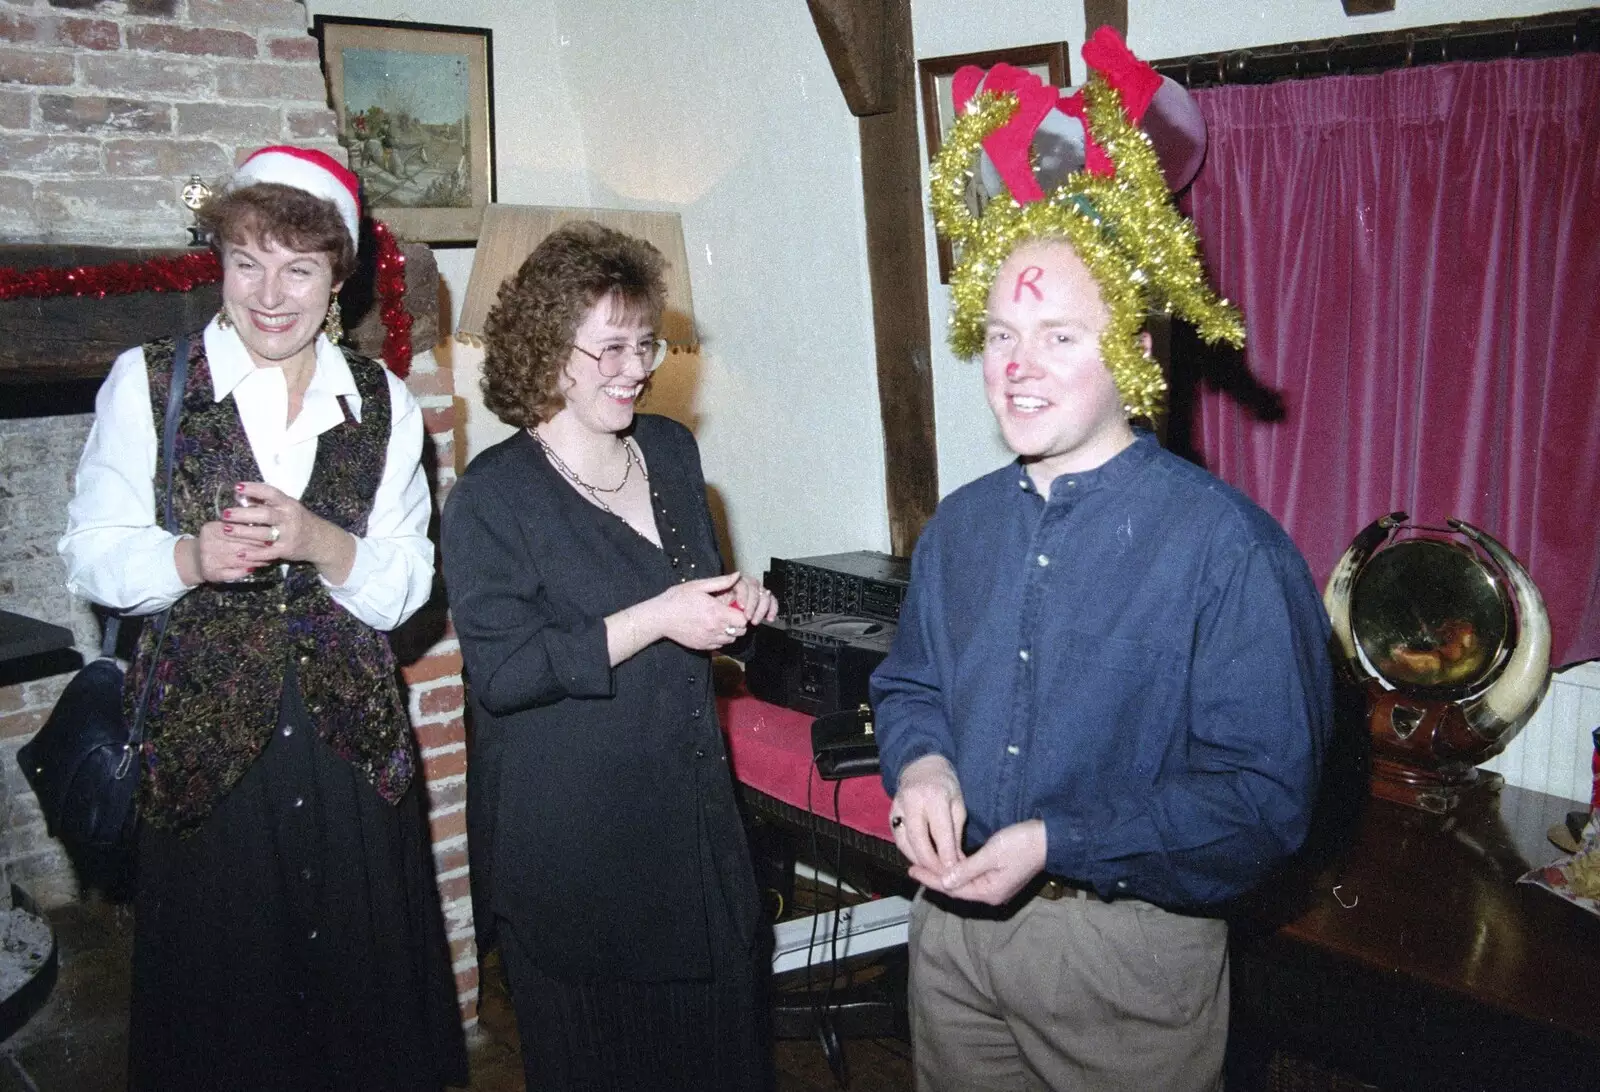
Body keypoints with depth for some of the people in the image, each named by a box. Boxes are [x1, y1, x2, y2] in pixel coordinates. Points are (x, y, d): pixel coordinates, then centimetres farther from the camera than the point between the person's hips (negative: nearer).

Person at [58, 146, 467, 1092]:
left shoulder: (382, 403, 4)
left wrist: (318, 542, -19)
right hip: (205, 739, -1)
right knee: (221, 998, 10)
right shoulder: (150, 381, 0)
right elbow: (91, 557, -1)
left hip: (350, 739, 2)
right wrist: (193, 556, -21)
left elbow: (407, 587, 0)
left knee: (363, 982, 11)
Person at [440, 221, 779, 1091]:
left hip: (692, 814, 6)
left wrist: (736, 599, -1)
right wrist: (654, 621, -24)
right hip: (570, 844, -5)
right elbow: (501, 672, -19)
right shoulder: (492, 496, -12)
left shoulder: (671, 449, 7)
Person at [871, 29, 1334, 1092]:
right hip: (953, 922, 6)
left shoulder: (1228, 547, -18)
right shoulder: (960, 525, 3)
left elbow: (1266, 796, -19)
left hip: (1129, 950, -5)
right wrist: (923, 764, -8)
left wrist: (1057, 844, -25)